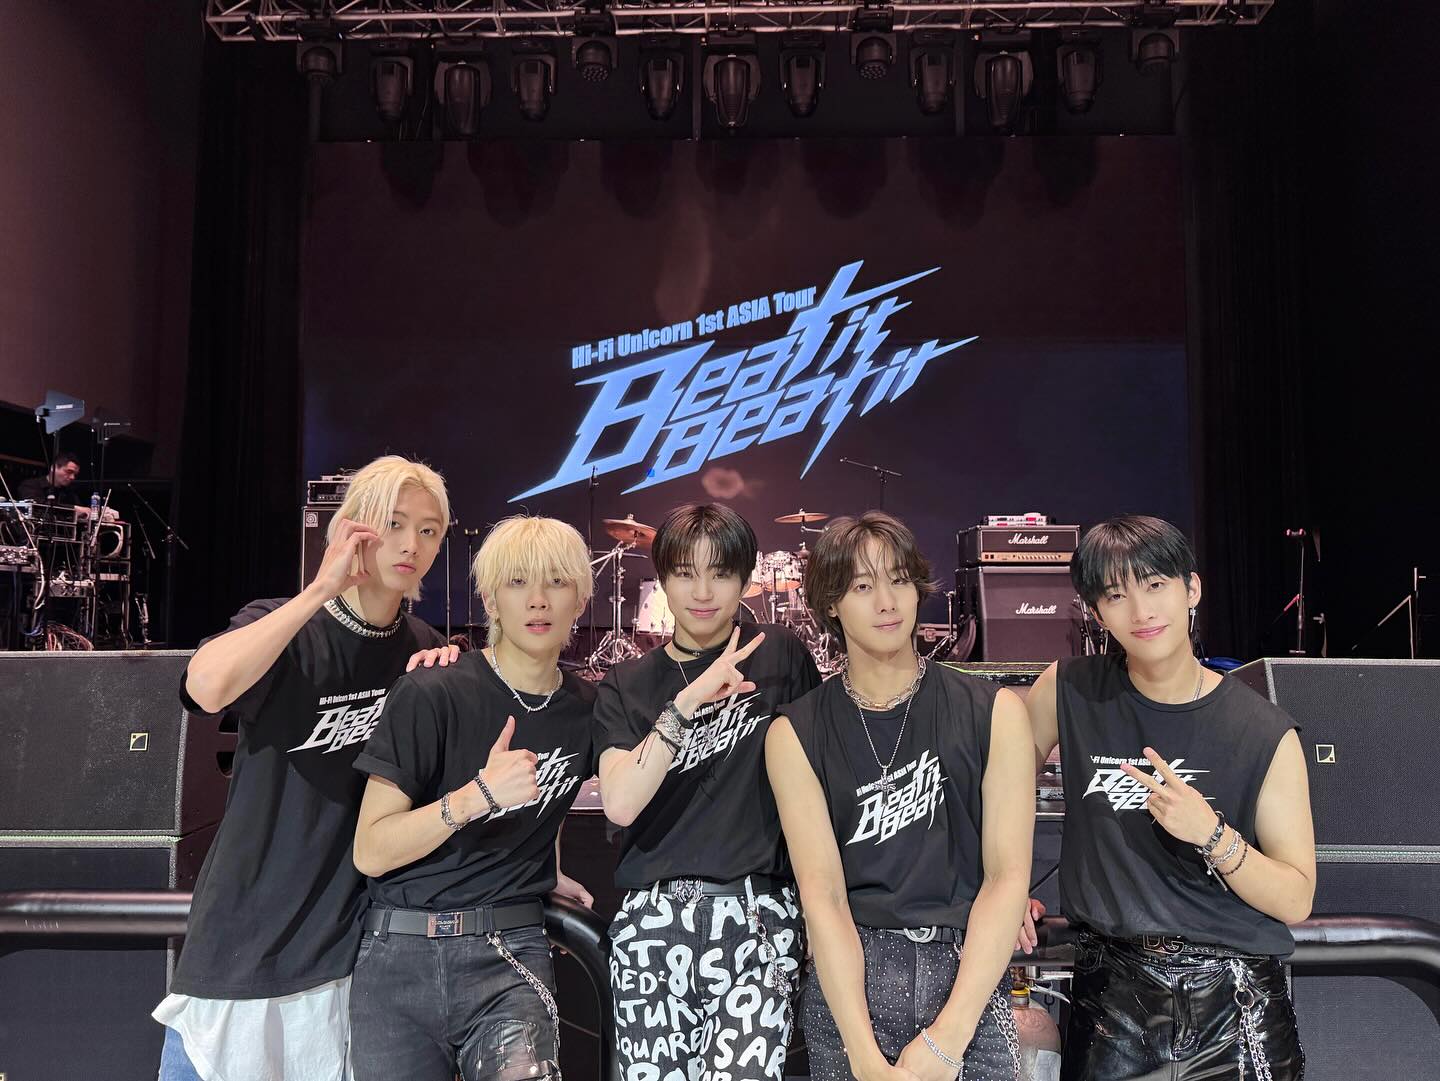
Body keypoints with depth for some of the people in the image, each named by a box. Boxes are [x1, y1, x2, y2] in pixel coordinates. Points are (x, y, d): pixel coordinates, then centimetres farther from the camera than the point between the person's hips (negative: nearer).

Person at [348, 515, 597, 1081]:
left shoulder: (585, 706, 3)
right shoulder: (432, 693, -9)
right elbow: (370, 852, -11)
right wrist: (475, 795, -22)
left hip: (508, 954, 2)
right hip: (400, 955, -1)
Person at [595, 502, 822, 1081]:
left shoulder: (780, 655, 4)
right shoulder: (626, 686, 9)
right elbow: (620, 804, -6)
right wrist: (689, 701, -14)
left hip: (756, 915, -2)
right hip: (652, 921, 2)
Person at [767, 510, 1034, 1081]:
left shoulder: (994, 712, -2)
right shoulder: (795, 734, -2)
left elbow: (1007, 873, -7)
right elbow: (821, 891, -9)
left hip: (969, 977, 0)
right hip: (846, 980, 0)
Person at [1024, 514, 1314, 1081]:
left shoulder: (1266, 733, -7)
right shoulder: (1070, 690, -5)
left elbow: (1296, 900, -7)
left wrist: (1212, 834, -22)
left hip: (1234, 996, -1)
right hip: (1111, 990, 1)